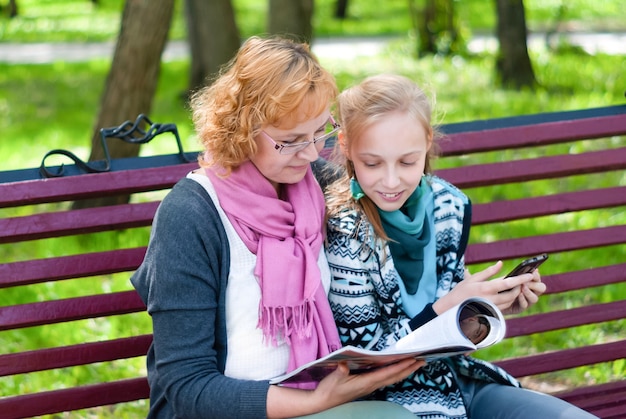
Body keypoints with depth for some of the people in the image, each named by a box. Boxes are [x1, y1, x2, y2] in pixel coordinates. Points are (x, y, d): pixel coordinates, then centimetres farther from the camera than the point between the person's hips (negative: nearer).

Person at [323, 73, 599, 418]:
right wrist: (450, 307, -22)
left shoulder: (449, 206, -3)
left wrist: (489, 306, -8)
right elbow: (366, 357, -15)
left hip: (457, 376, 6)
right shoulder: (342, 231, -20)